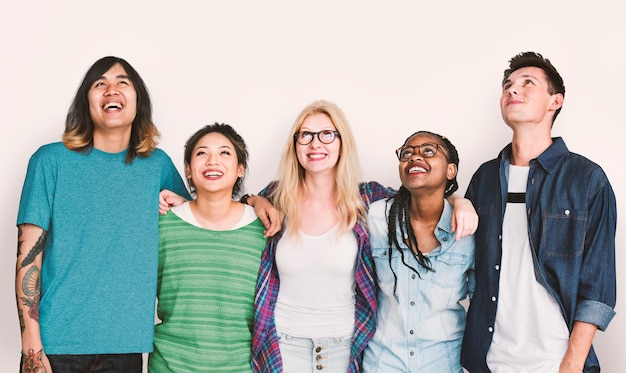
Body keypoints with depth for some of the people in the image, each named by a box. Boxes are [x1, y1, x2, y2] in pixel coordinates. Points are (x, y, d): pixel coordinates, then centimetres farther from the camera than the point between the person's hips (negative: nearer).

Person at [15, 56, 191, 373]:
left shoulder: (157, 164, 5)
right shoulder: (52, 160, -1)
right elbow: (29, 255, -4)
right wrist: (31, 347, -10)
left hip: (126, 344, 2)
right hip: (58, 343, -2)